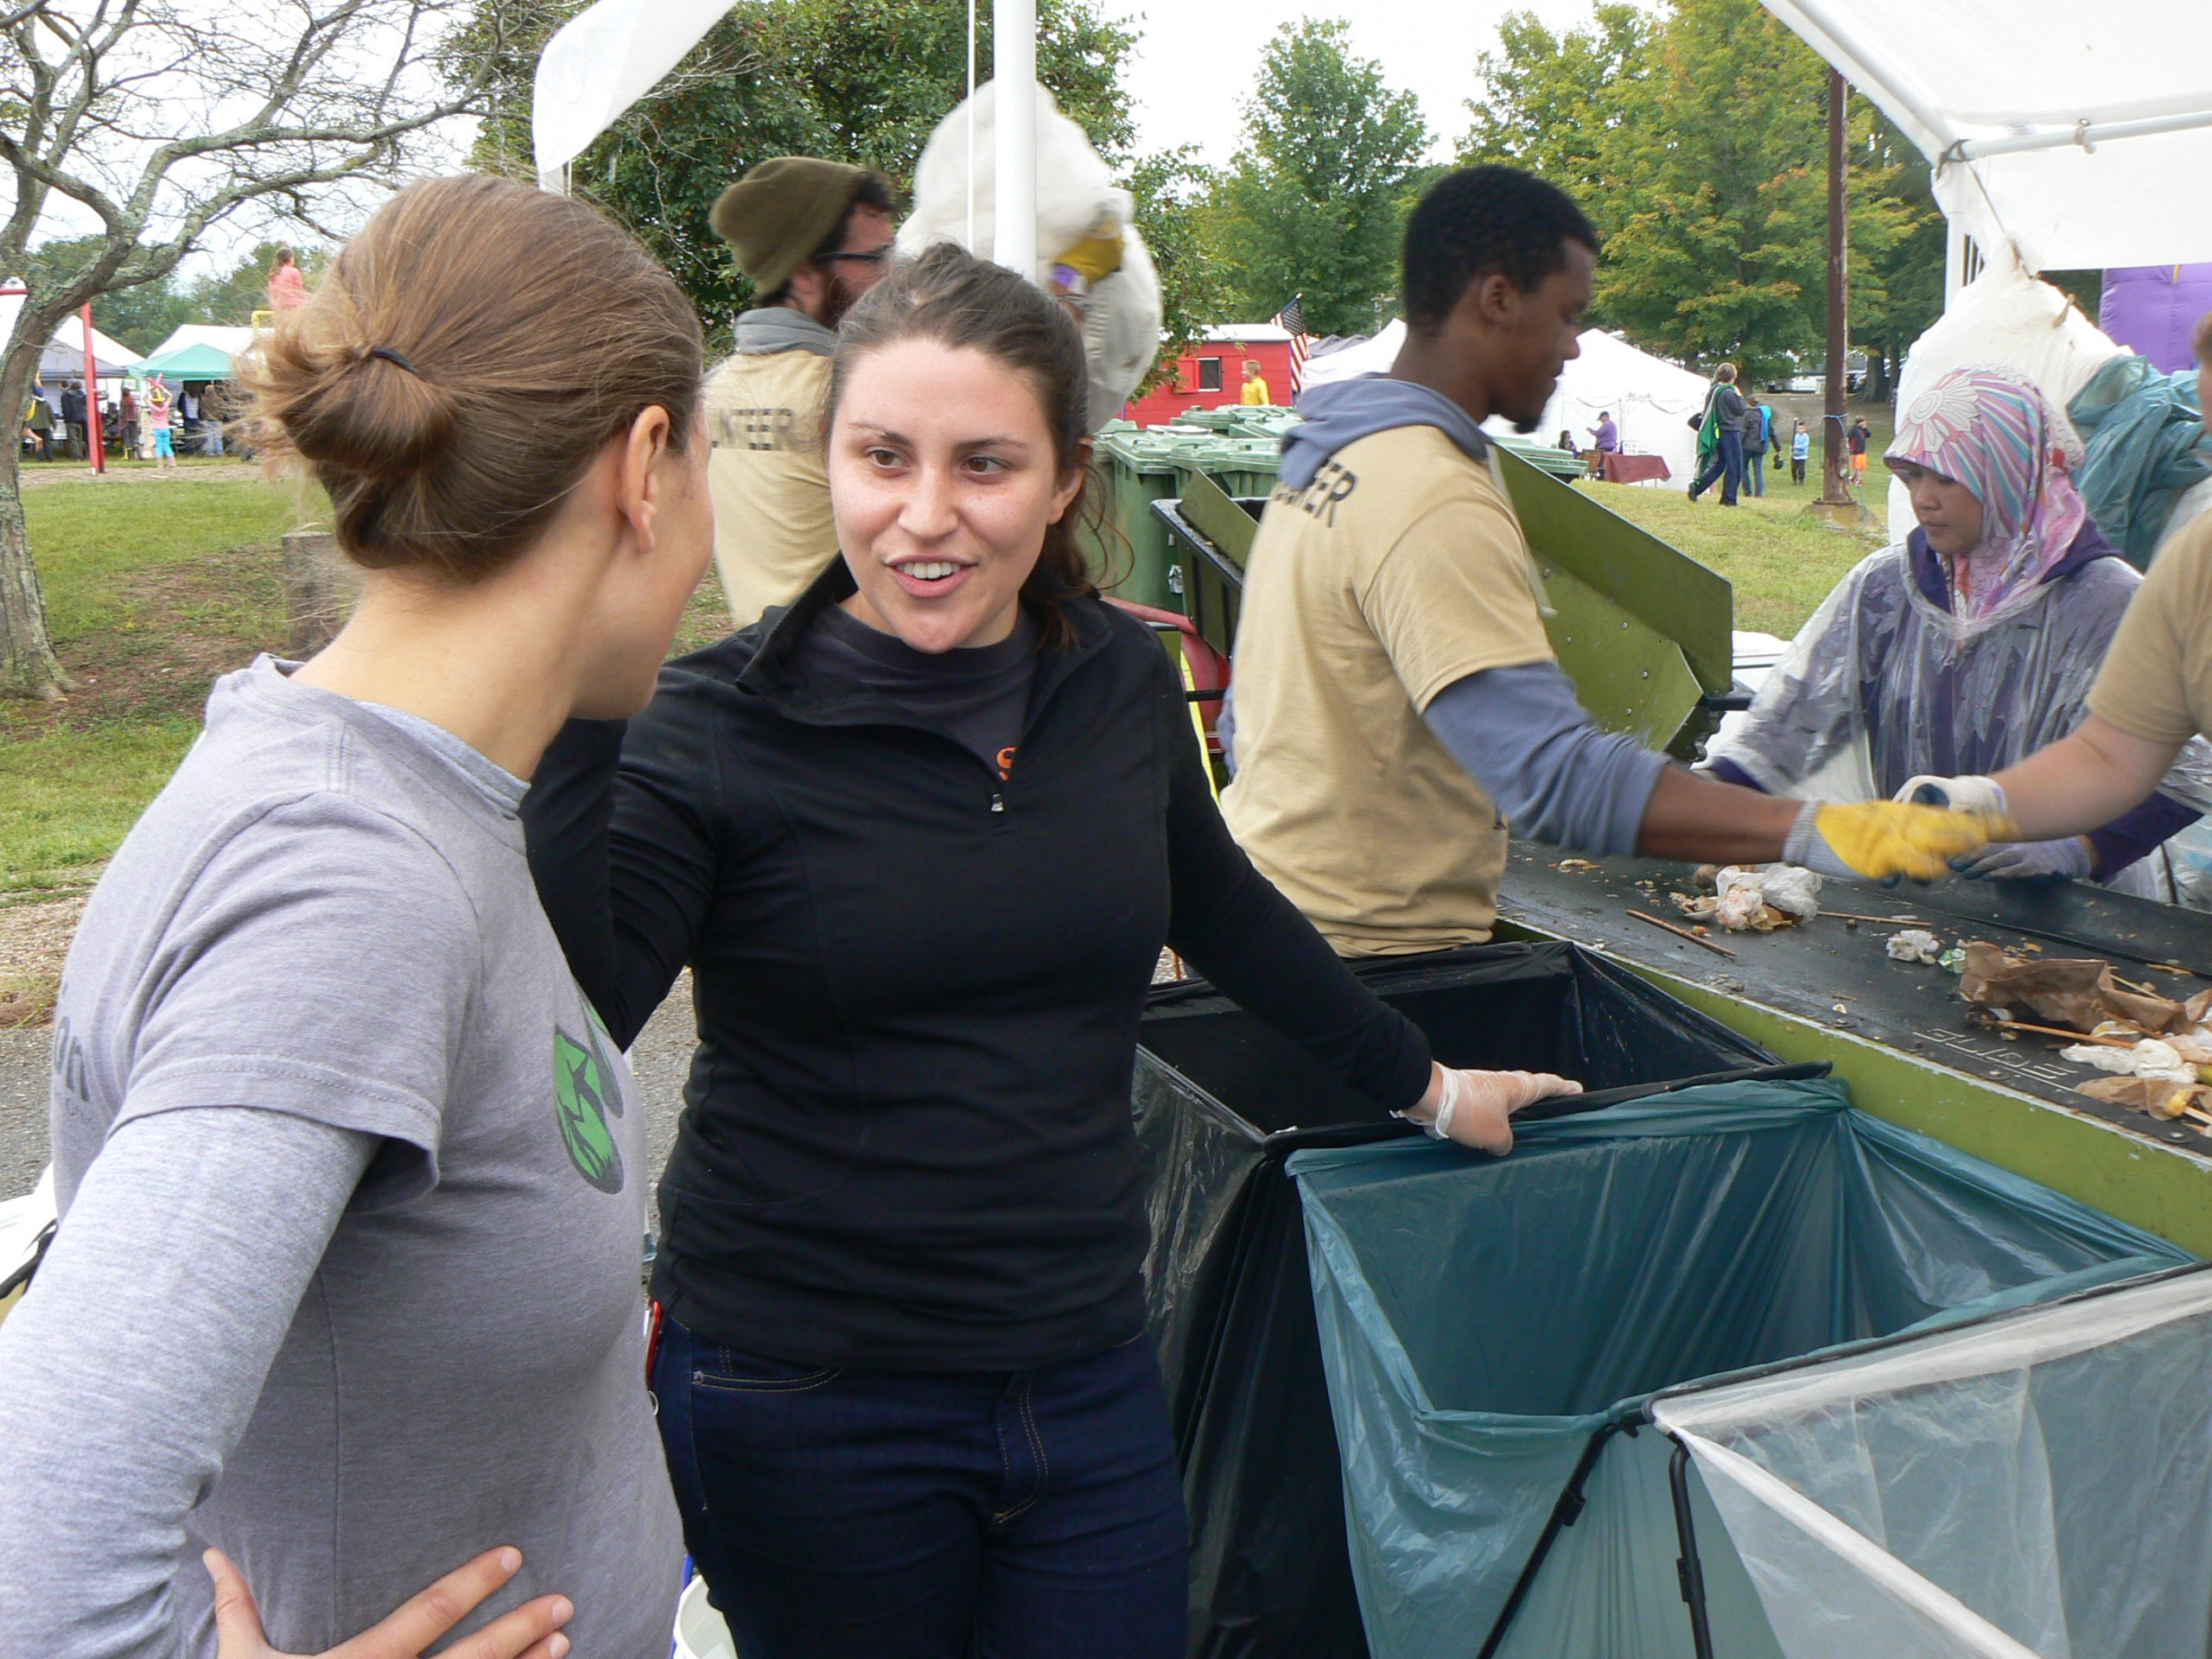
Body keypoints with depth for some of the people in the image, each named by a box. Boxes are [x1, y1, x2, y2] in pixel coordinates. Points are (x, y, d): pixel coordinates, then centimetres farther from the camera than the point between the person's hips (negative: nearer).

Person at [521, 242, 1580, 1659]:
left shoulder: (1120, 681, -1)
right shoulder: (723, 730, -13)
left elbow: (1220, 910, 17)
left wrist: (1424, 1085, 26)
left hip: (1089, 1375, 4)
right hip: (805, 1402, -3)